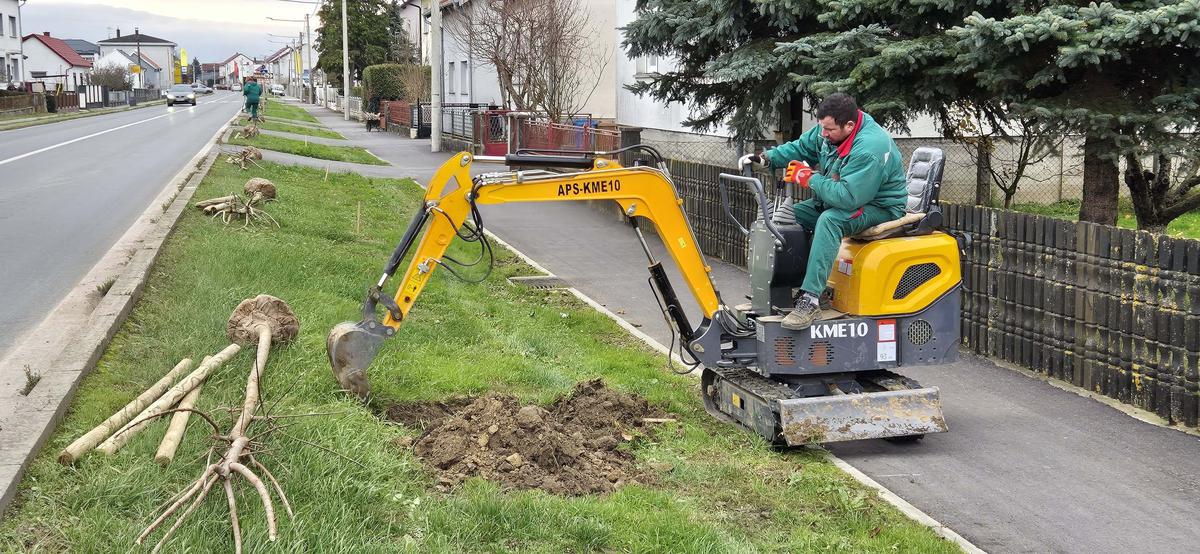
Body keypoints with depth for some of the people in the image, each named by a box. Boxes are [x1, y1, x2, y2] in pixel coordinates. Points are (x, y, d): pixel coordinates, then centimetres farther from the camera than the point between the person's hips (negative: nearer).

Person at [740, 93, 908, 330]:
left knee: (830, 220, -36)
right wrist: (767, 158, -5)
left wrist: (809, 178, -25)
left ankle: (810, 300, -39)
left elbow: (848, 197, -37)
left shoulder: (870, 148, -32)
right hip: (842, 197, 10)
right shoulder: (830, 130, -5)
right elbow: (801, 148, 11)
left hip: (880, 208, -10)